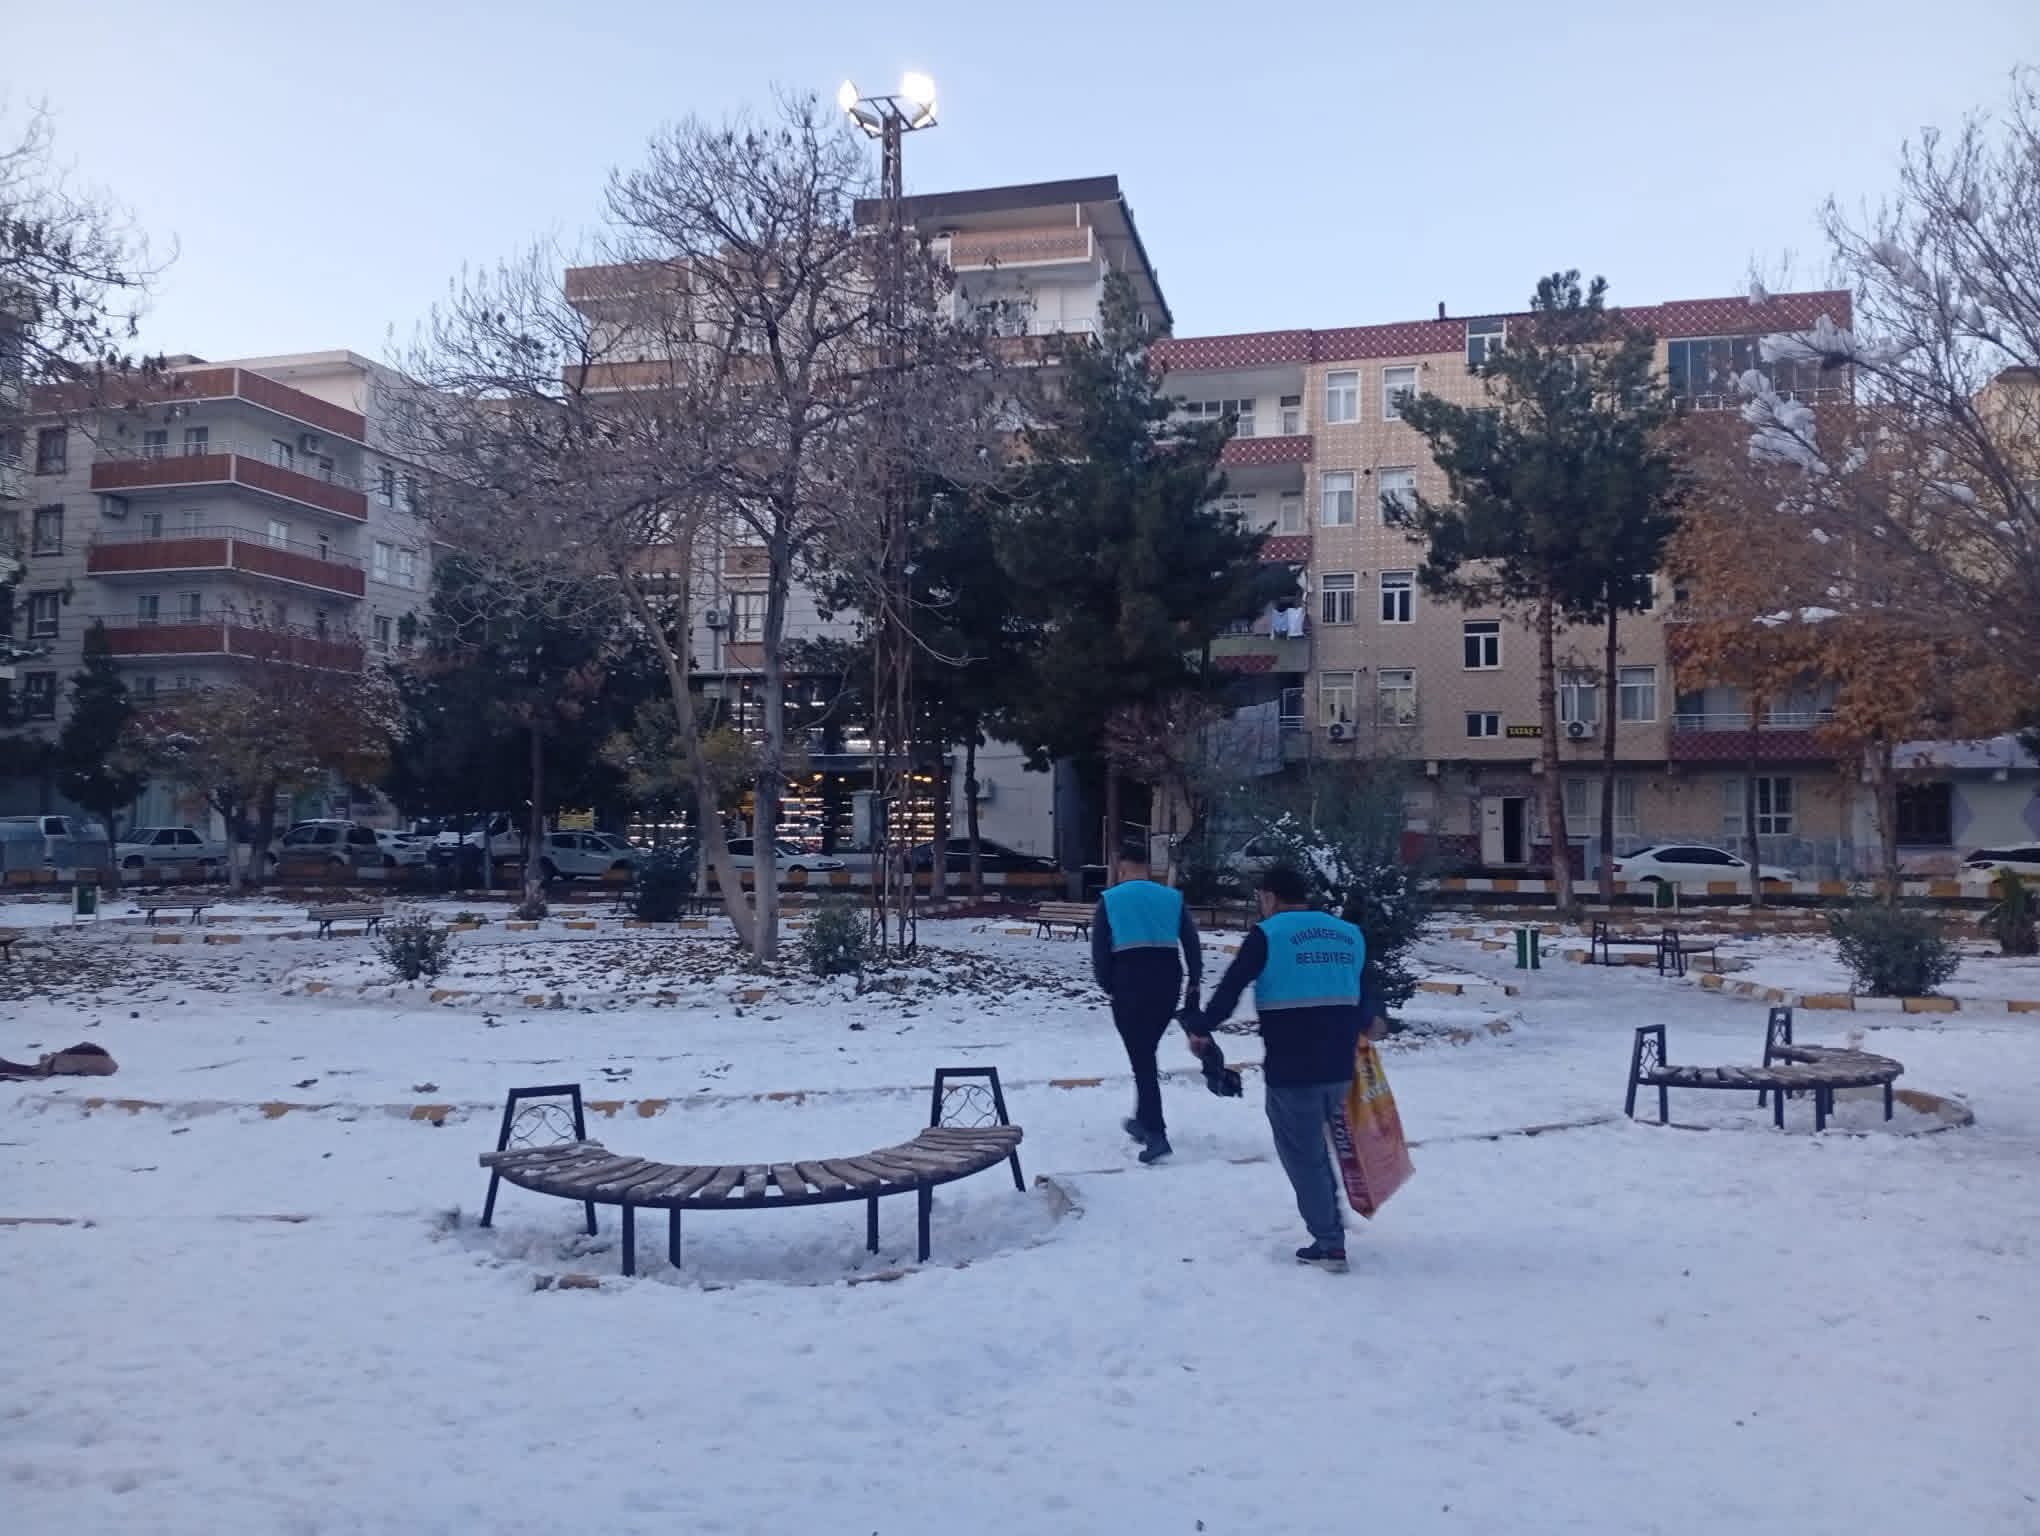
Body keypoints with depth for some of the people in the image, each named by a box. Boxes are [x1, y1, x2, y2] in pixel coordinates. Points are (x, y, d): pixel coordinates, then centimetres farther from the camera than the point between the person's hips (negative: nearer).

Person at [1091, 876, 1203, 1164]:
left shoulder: (1109, 900, 9)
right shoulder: (1173, 897, 14)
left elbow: (1099, 951, 1)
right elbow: (1192, 945, 7)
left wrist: (1108, 985, 11)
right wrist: (1193, 987, 9)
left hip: (1128, 980, -3)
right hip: (1168, 979, 3)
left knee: (1140, 1057, 1)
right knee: (1146, 1052, 20)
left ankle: (1156, 1134, -6)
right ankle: (1143, 1121, 30)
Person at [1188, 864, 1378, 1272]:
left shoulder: (1268, 935, -8)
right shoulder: (1348, 933, 9)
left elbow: (1230, 989, -11)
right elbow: (1365, 996, 18)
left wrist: (1201, 1029, 2)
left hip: (1290, 1069, -6)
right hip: (1339, 1067, 6)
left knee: (1302, 1154, 5)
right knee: (1321, 1146, 25)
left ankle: (1329, 1244, 7)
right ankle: (1329, 1221, 34)